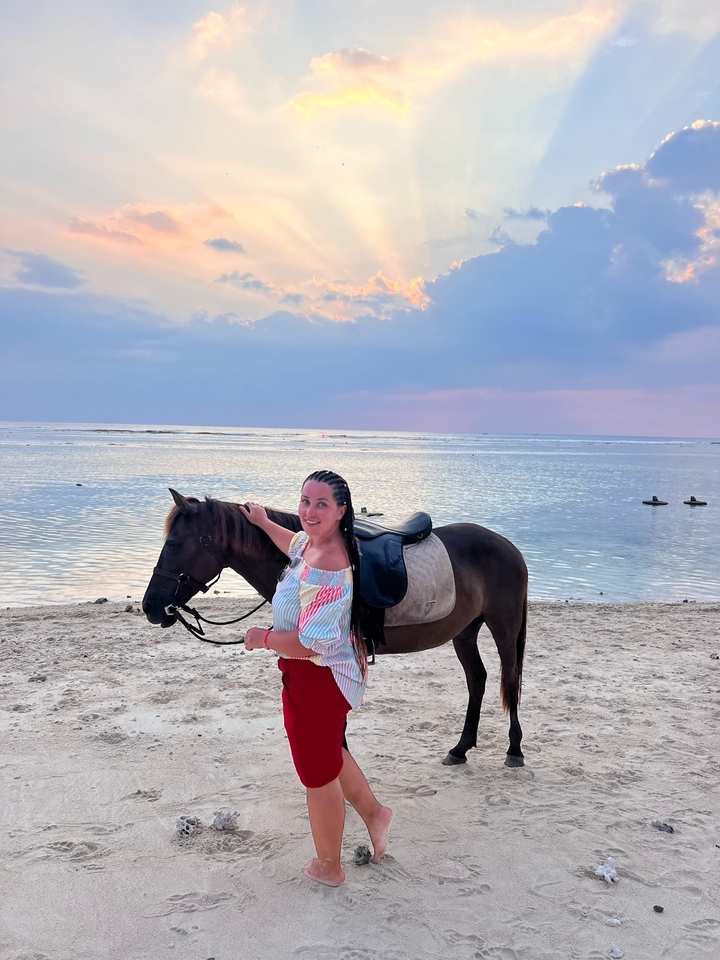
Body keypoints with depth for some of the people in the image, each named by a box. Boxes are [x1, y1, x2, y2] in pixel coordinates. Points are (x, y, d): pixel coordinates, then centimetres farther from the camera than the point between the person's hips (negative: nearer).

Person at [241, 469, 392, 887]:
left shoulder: (325, 569, -33)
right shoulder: (313, 542, -1)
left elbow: (311, 644, -33)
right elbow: (296, 545, 27)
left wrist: (263, 638, -17)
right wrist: (264, 523, 32)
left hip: (317, 679, -10)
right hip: (333, 674, 10)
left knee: (319, 772, 12)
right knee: (330, 752, 30)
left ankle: (329, 867, 33)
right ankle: (374, 812, 49)